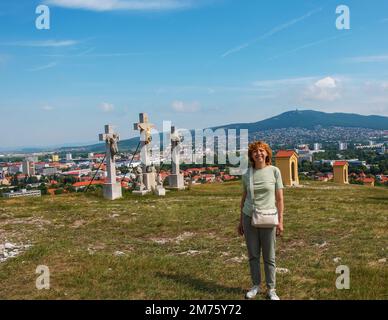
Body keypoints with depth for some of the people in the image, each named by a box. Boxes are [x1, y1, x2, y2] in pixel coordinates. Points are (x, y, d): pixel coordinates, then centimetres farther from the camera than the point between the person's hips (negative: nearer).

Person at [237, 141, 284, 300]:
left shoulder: (274, 171, -4)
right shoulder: (247, 175, 2)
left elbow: (279, 198, -3)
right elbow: (244, 199, 10)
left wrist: (280, 221, -8)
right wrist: (241, 221, 11)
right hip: (249, 218, 2)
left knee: (269, 257, 6)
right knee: (253, 255, 10)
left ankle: (271, 289, 19)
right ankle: (256, 286, 25)